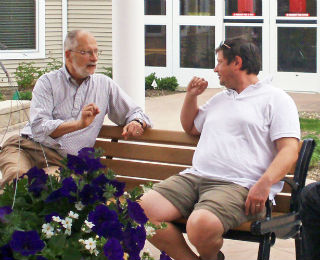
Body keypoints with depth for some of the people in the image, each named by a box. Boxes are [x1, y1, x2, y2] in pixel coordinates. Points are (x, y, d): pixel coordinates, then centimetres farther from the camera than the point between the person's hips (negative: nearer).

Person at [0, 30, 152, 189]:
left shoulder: (104, 84, 16)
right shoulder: (48, 82, 6)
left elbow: (135, 113, 23)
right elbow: (38, 128, -9)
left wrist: (136, 123, -4)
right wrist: (80, 124, -23)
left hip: (62, 161, 2)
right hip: (27, 146, -2)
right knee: (17, 176, -36)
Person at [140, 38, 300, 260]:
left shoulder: (275, 98, 6)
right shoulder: (220, 99, 30)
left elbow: (289, 150, -6)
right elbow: (190, 127, 45)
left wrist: (264, 184, -22)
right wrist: (191, 96, 27)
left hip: (237, 185, -7)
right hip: (194, 176, 7)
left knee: (201, 226, -36)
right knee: (143, 210, -17)